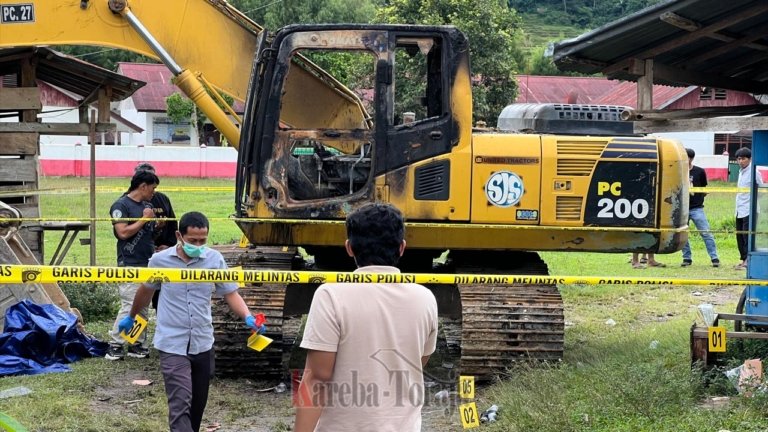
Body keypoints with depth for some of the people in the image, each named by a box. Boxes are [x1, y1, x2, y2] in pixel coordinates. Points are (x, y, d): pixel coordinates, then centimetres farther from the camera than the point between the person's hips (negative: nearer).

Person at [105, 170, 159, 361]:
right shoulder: (121, 205, -8)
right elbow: (123, 232, -19)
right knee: (130, 306, -11)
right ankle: (115, 345, -3)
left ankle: (137, 344, 16)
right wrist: (144, 219, -12)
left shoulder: (147, 205, 15)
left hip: (148, 264, 8)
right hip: (130, 265, -8)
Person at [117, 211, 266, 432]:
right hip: (172, 345, -3)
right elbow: (146, 290, 12)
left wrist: (248, 317, -17)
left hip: (203, 344, 3)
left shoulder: (215, 259, -5)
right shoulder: (160, 260, -7)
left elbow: (231, 293, 1)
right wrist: (131, 317, 26)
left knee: (197, 405, 16)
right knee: (180, 405, -13)